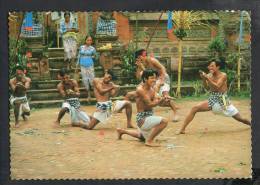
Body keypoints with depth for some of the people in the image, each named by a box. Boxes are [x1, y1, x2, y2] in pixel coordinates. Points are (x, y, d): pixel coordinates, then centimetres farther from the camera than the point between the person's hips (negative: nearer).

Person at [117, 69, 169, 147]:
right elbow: (150, 104, -25)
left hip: (149, 117, 9)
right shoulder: (140, 89, -21)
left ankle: (122, 131, 43)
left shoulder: (152, 89, 4)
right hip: (142, 118, -9)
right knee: (164, 121, -27)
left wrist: (163, 99, -24)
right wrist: (161, 100, -37)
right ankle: (149, 141, -15)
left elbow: (156, 101, -5)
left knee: (142, 136, 33)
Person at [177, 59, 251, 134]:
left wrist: (207, 78, -32)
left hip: (223, 101, -3)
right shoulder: (209, 75, 1)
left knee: (240, 118, 5)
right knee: (194, 108, -14)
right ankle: (182, 129, -12)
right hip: (212, 100, 3)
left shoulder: (223, 75, -12)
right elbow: (207, 87, -4)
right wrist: (203, 79, -18)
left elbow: (217, 87, -25)